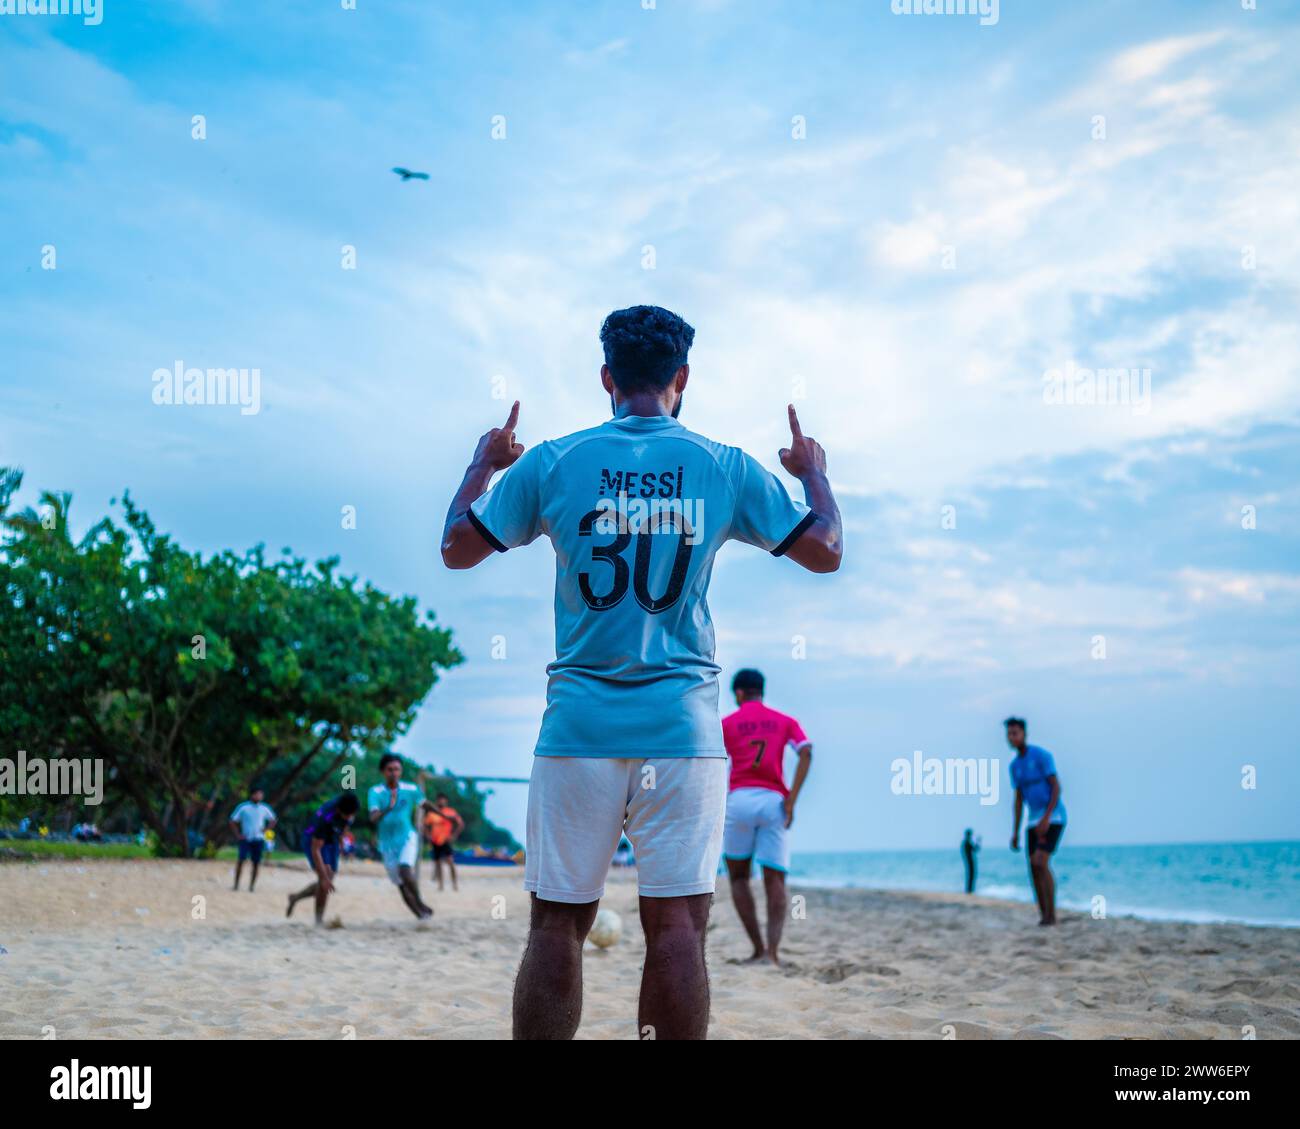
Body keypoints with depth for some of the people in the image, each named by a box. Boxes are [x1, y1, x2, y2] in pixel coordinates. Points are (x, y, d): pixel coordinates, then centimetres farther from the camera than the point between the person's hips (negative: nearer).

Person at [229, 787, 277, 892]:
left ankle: (251, 887, 9)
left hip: (259, 839, 3)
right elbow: (233, 821, 1)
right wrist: (238, 834, -7)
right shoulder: (243, 807, -4)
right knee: (241, 859, -14)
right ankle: (236, 884, -7)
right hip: (246, 839, -3)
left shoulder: (264, 809, 5)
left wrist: (265, 829, 3)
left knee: (256, 863, 1)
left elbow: (272, 821, 18)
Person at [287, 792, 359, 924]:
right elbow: (315, 850, -36)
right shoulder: (325, 817, -38)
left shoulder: (350, 805, -20)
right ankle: (319, 920, -16)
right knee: (325, 880, -23)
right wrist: (324, 877, -40)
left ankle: (295, 898, 26)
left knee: (327, 882, 5)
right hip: (313, 840, -7)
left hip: (331, 840, 7)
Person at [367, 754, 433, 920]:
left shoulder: (411, 790, -5)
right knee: (401, 885, 3)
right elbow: (373, 818, -23)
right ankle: (421, 916, 15)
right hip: (387, 842, 1)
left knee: (405, 870, -27)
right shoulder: (375, 792, -10)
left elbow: (424, 804, 15)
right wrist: (388, 808, -41)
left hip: (407, 837, -1)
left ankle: (420, 903, -8)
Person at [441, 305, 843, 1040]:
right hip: (682, 726, 0)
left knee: (558, 924, 5)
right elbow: (825, 551, 8)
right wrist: (814, 472, 26)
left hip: (579, 724, 1)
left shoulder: (553, 463, 1)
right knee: (677, 925, 0)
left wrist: (484, 463, 25)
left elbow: (457, 548, 9)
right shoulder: (726, 467, 2)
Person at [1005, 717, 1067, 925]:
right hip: (1034, 821, 8)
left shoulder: (1042, 755, -15)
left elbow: (1056, 787, -18)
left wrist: (1046, 818, -28)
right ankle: (1044, 916, 8)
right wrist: (1015, 832, 11)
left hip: (1054, 817, -8)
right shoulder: (1015, 765, 11)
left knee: (1040, 863, -21)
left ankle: (1051, 914, -13)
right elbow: (1018, 799, 15)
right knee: (1034, 869, 0)